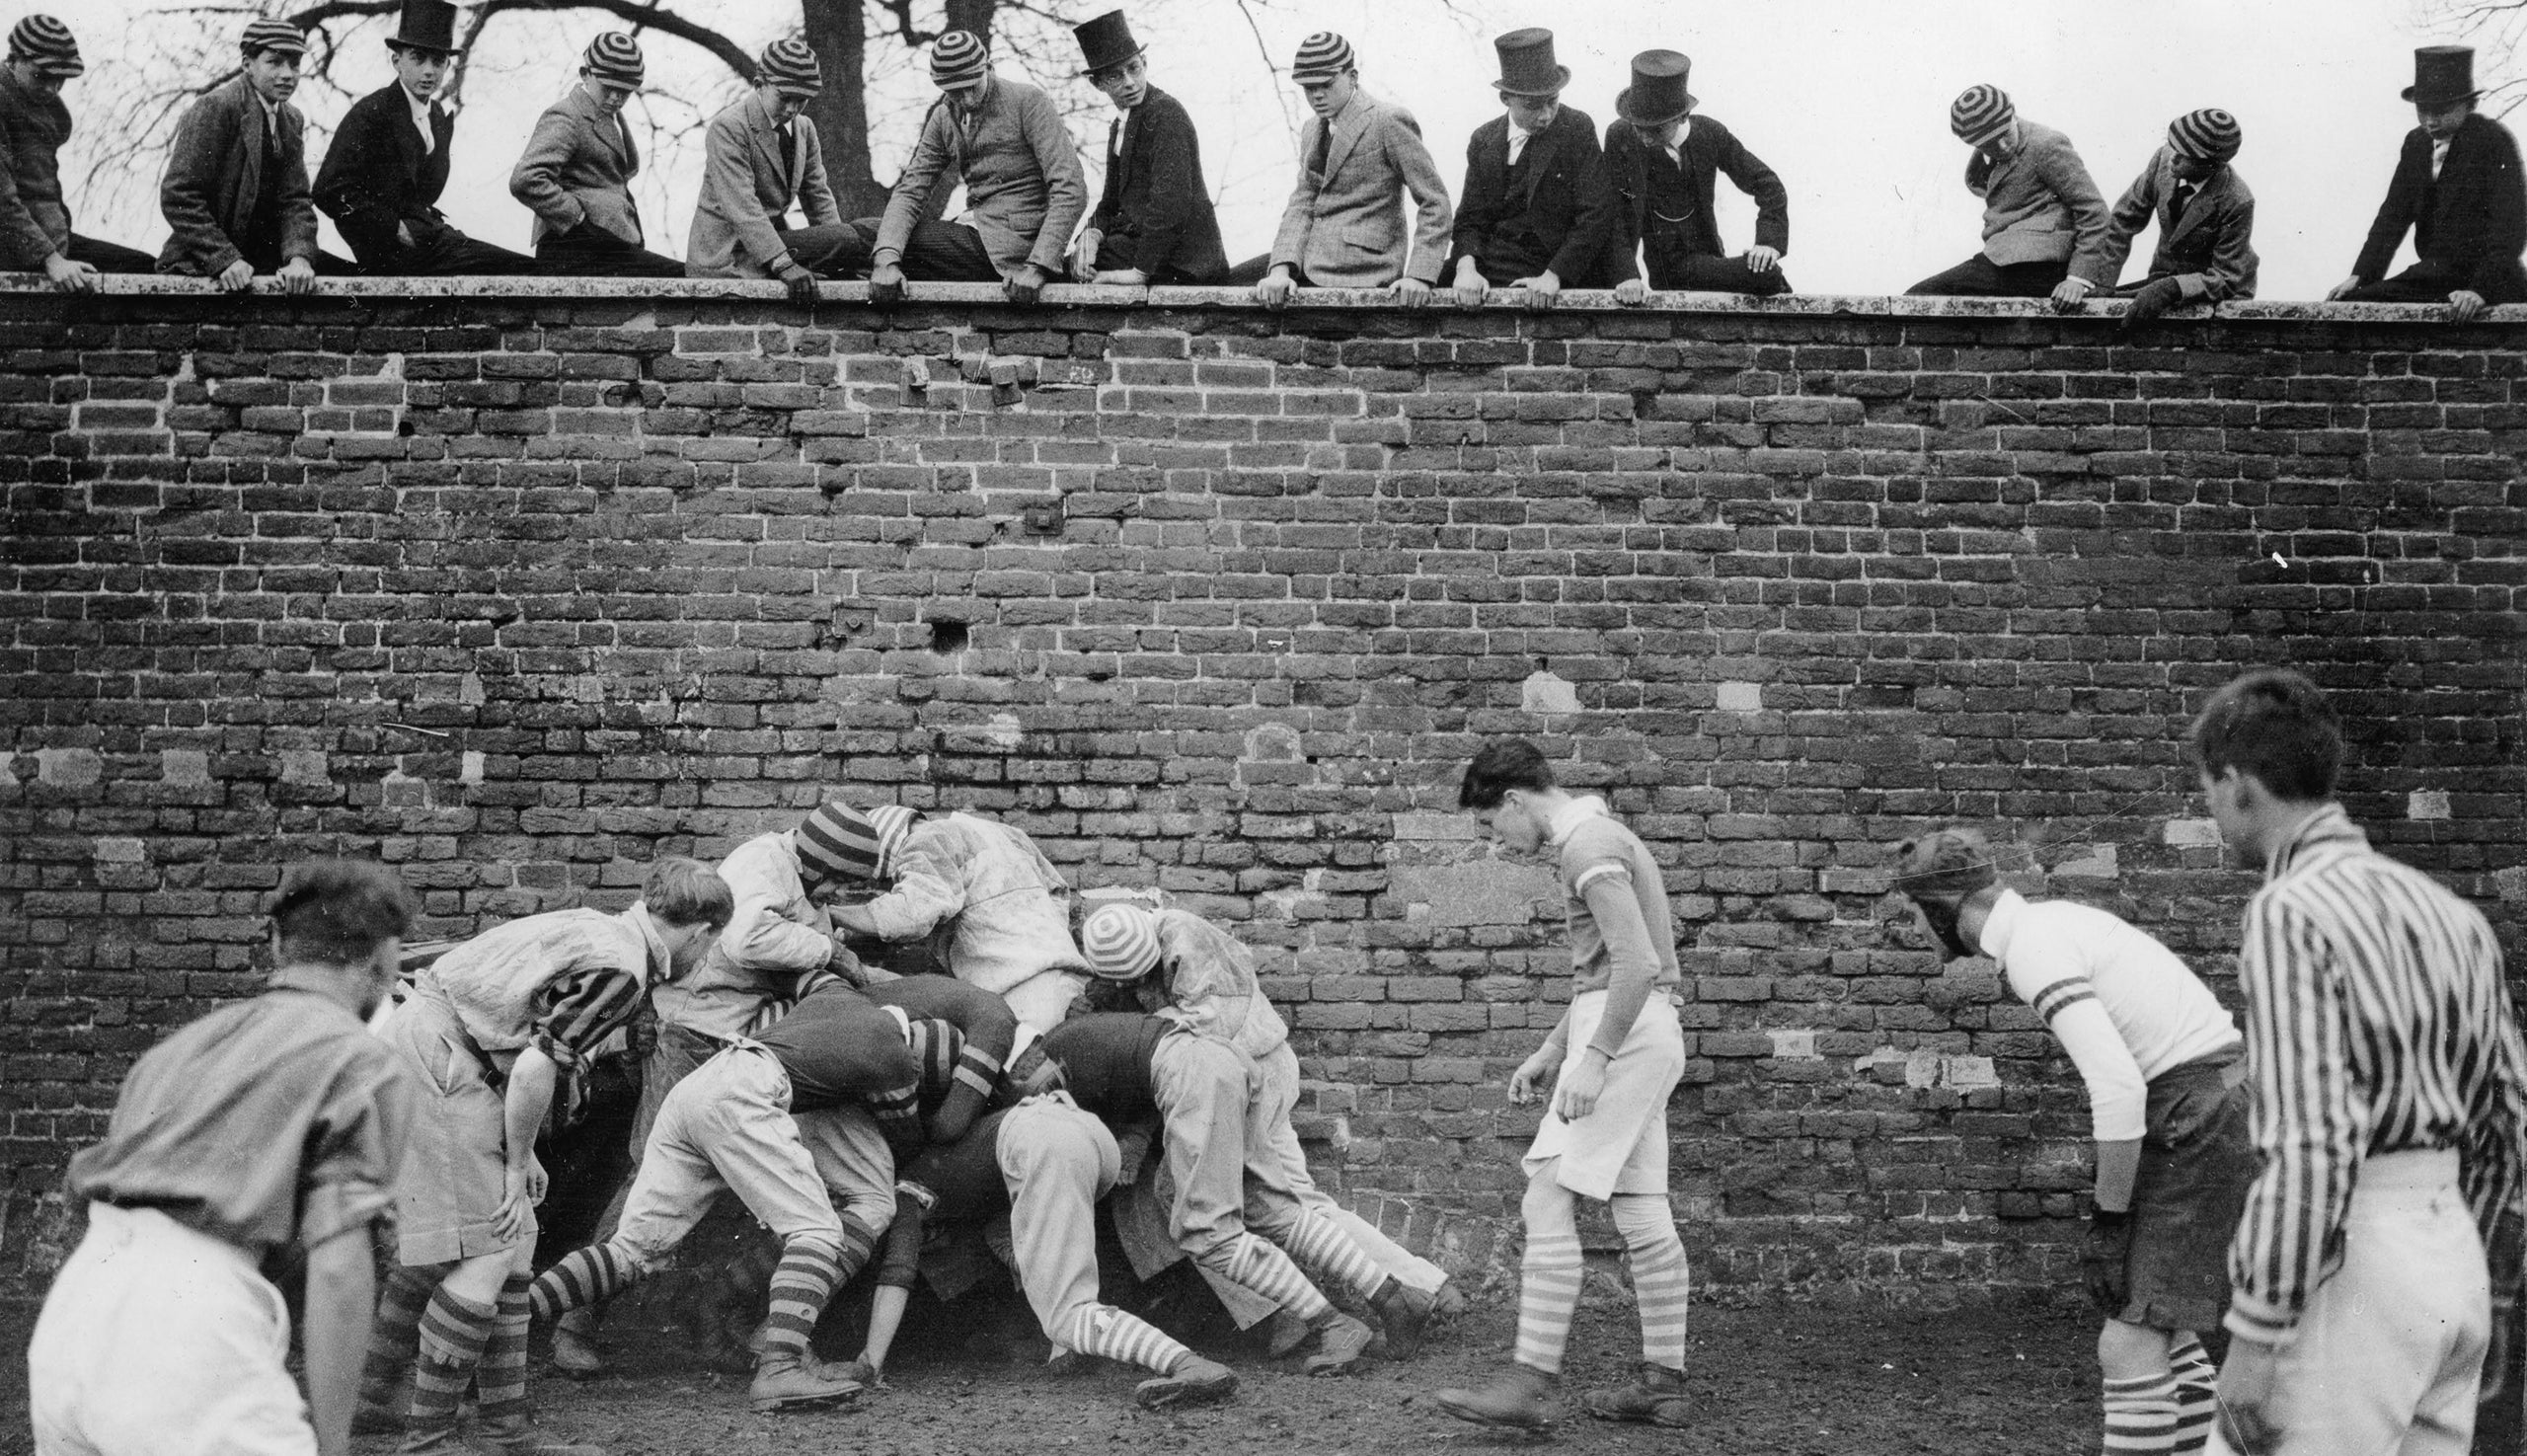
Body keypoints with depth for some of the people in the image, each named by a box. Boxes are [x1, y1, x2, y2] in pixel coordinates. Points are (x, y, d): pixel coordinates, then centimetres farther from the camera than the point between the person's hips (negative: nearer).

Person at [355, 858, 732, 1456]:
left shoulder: (595, 929, 15)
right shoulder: (619, 969, -14)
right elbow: (535, 1068, -20)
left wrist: (520, 1155, 20)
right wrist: (517, 1162, -5)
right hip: (433, 1054, -10)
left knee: (442, 1249, 18)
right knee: (490, 1251, -5)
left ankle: (371, 1397, 28)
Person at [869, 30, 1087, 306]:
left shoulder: (1029, 102, -8)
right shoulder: (943, 117, 10)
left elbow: (1071, 190, -15)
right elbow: (911, 190, 1)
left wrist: (1038, 267, -27)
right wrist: (887, 260, -19)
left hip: (1013, 244, -6)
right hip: (975, 236, 6)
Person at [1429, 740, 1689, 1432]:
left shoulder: (1588, 843, -13)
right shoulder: (1599, 834, 19)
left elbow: (1638, 964, -23)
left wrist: (1594, 1058, -22)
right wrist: (1549, 1050, 22)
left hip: (1624, 1036, -10)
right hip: (1636, 1035, 10)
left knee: (1548, 1201, -11)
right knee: (1641, 1211, 10)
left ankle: (1531, 1382, -13)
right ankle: (1663, 1383, 14)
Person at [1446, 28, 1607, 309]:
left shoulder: (1578, 129, -2)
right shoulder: (1484, 140, 10)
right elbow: (1471, 219, 8)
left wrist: (1553, 276, -17)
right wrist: (1466, 268, -13)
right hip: (1489, 271, 4)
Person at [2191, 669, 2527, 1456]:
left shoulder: (2291, 913, -14)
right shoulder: (2446, 909, 12)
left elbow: (2309, 1146, -21)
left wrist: (2255, 1333, -18)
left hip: (2355, 1256, -8)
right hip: (2452, 1244, 9)